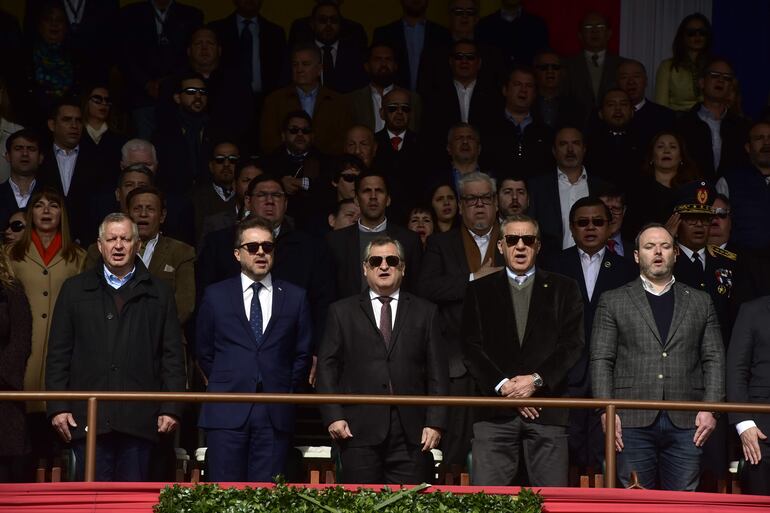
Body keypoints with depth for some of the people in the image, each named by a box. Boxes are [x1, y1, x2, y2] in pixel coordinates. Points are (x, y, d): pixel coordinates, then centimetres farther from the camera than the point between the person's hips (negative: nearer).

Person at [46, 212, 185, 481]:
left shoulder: (159, 293, 12)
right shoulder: (75, 290, 13)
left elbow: (173, 356, 8)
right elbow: (58, 355, 9)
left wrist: (171, 409, 0)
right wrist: (58, 407, 0)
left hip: (139, 419, 0)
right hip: (88, 419, 0)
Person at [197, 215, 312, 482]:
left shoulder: (295, 297, 10)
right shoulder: (216, 296, 9)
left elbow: (303, 353, 13)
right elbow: (204, 352, 14)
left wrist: (286, 390, 8)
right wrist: (224, 386, 10)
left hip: (275, 414, 0)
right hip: (226, 413, 0)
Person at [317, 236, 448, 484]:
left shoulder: (425, 312, 13)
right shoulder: (342, 312, 12)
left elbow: (437, 372, 8)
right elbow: (327, 367, 7)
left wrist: (435, 423, -1)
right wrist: (333, 416, -5)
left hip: (411, 434, 1)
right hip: (359, 430, 0)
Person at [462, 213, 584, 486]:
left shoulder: (563, 289, 12)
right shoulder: (479, 291, 13)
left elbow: (572, 343, 3)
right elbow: (471, 348, 5)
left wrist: (536, 379, -10)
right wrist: (503, 385, -9)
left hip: (547, 411, 0)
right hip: (495, 413, 0)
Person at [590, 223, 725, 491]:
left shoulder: (700, 302, 15)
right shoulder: (613, 302, 10)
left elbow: (714, 359, 11)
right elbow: (601, 361, 4)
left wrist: (710, 408, -2)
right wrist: (606, 411, -7)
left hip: (685, 422, 1)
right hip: (633, 421, -1)